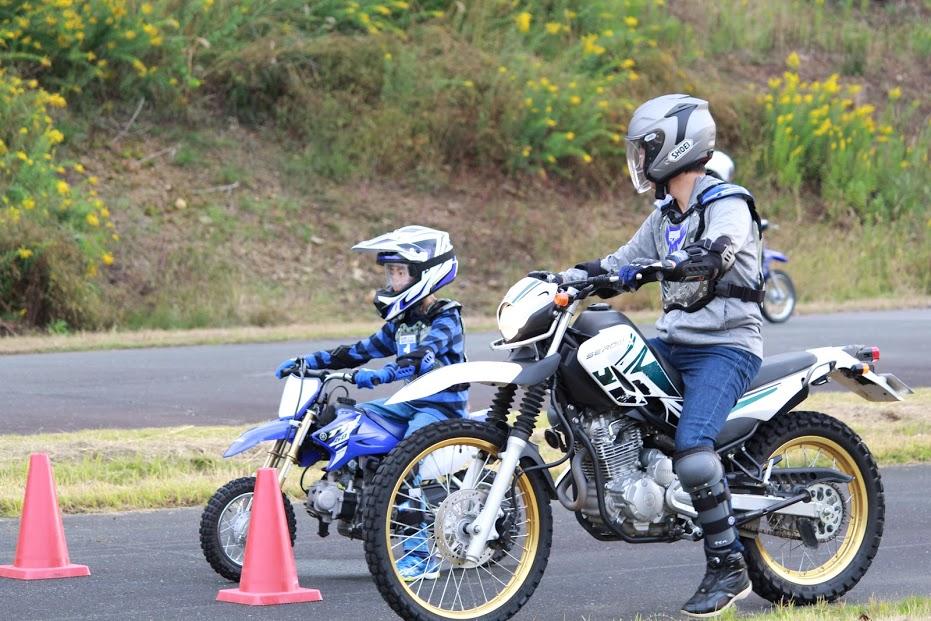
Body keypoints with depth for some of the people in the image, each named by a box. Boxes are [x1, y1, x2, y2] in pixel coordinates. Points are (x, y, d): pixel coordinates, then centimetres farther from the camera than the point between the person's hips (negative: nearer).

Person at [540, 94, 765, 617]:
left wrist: (653, 268, -44)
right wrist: (562, 279, 10)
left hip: (726, 348, -9)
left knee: (692, 449, -27)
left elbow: (712, 253, -29)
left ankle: (729, 567, -18)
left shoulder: (728, 205, -10)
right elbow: (621, 264, 23)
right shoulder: (666, 217, 17)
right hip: (675, 344, 9)